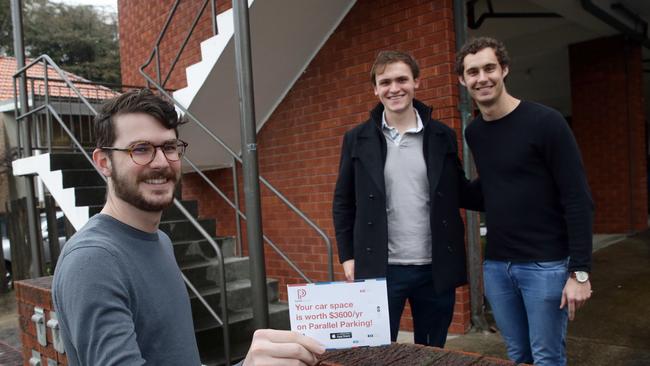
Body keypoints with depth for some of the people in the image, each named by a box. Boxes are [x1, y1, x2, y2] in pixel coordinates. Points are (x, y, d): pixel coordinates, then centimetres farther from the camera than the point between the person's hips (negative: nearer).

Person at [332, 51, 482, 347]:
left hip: (435, 269, 2)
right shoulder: (357, 139, 0)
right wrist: (347, 256, 0)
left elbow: (461, 193, 10)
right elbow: (343, 202, 5)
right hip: (380, 269, -1)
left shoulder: (442, 136, 3)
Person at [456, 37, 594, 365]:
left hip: (546, 264, -5)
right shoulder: (473, 133, 6)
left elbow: (577, 199, -13)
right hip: (495, 265, 5)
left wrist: (580, 271, -14)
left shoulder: (545, 122, -12)